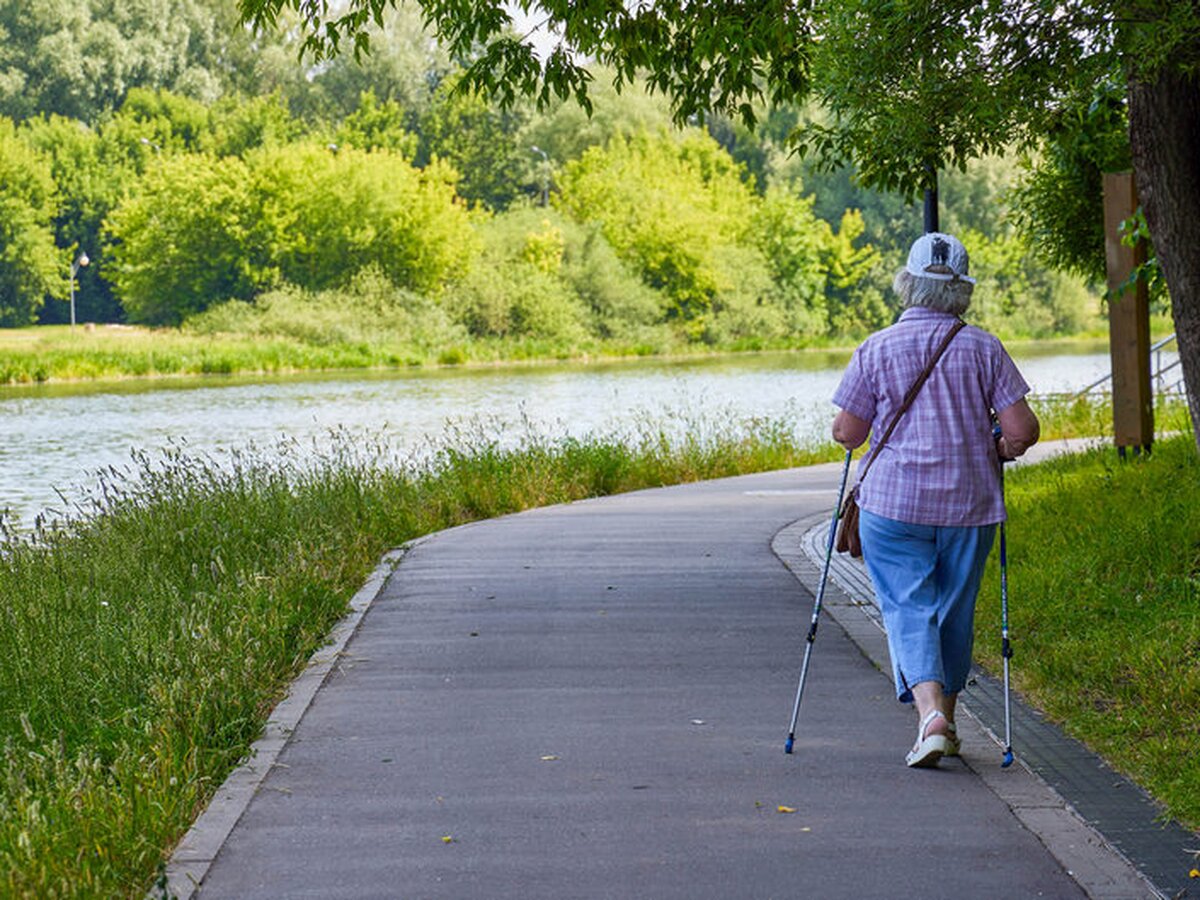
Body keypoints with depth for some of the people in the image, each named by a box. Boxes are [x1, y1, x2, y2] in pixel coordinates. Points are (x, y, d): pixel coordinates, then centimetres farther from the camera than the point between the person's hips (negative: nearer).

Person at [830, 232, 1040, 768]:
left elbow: (847, 434, -3)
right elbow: (1023, 431, -5)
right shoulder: (983, 348, -1)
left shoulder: (877, 349, -4)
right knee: (955, 612, 15)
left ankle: (930, 713, -21)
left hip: (893, 504, -2)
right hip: (969, 504, 2)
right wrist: (998, 450, 16)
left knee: (908, 609, -1)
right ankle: (945, 720, 26)